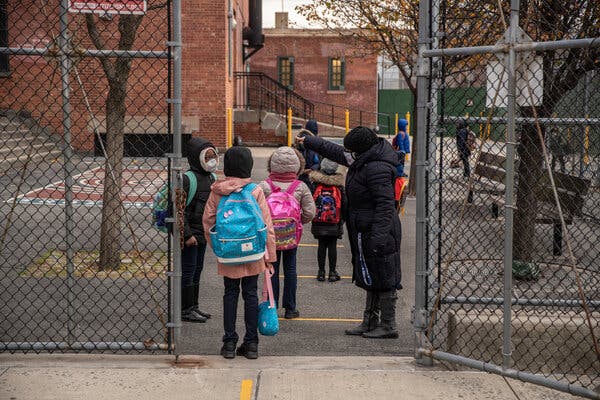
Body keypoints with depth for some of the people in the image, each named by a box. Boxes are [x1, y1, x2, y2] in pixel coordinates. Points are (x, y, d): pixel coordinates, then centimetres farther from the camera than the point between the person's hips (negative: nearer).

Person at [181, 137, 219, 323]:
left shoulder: (211, 178, 9)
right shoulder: (188, 179, -17)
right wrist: (187, 234, -20)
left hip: (203, 233, 8)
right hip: (190, 234, -8)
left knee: (197, 269, 15)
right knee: (188, 271, -2)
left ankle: (193, 306, 26)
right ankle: (185, 310, 6)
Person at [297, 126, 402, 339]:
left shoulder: (377, 169, -21)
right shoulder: (362, 161, 11)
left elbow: (385, 204, -25)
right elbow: (334, 151, 27)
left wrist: (379, 236, -29)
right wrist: (309, 141, 34)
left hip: (377, 231, -11)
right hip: (365, 232, 11)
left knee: (382, 278, -3)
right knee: (371, 278, 16)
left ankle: (388, 326, 5)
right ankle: (370, 322, 24)